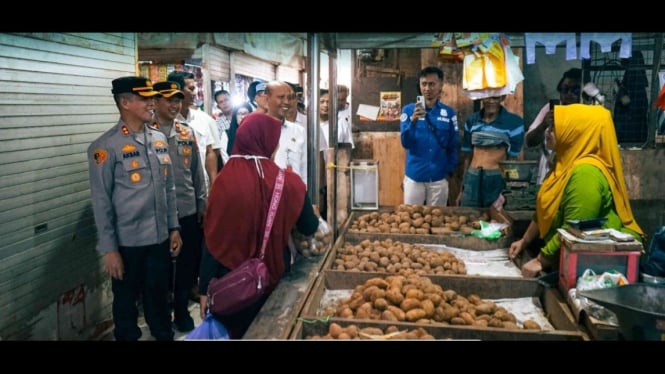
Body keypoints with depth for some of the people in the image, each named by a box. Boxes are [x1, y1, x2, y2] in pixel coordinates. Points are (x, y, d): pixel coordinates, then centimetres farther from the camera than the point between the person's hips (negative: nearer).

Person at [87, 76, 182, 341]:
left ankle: (165, 336, 38)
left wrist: (174, 227, 10)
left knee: (159, 296, 19)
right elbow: (101, 201, -11)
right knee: (126, 301, 13)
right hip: (127, 242, -4)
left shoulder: (159, 139, 5)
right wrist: (109, 249, -12)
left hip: (160, 238, 5)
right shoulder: (106, 146, -12)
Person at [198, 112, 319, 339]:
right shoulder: (288, 183, -13)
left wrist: (205, 289, -2)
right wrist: (313, 214, 23)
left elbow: (212, 241, -12)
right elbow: (309, 228, 1)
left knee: (238, 331, 20)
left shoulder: (225, 181, -15)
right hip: (274, 276, 0)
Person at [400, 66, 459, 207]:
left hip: (439, 178, 1)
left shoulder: (449, 113, 1)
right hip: (414, 176, -1)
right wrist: (413, 120, -25)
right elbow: (405, 143, -11)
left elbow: (453, 146, 7)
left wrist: (449, 170, 2)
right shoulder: (408, 110, -2)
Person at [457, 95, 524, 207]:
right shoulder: (471, 121, 7)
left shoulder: (514, 122, -5)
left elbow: (513, 159, -3)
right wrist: (462, 189, 12)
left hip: (498, 181, -3)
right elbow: (467, 156, 11)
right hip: (472, 180, 3)